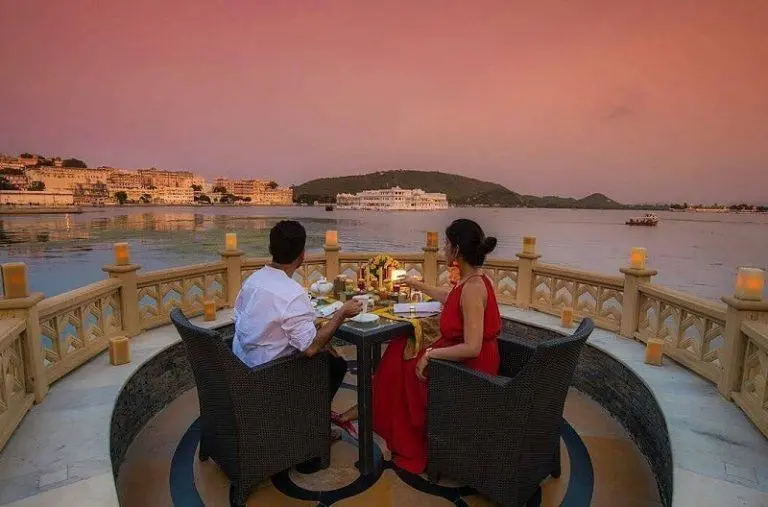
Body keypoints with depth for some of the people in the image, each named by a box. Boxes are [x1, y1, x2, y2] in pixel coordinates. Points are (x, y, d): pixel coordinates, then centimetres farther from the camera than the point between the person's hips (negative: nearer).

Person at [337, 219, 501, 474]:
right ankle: (370, 406, 26)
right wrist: (415, 284, 33)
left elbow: (472, 347, -31)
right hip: (462, 357, 8)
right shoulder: (472, 280, 2)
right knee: (400, 350, 11)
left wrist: (431, 353, -22)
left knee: (402, 366, 5)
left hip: (469, 367, -8)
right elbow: (447, 297, 24)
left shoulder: (472, 288, -27)